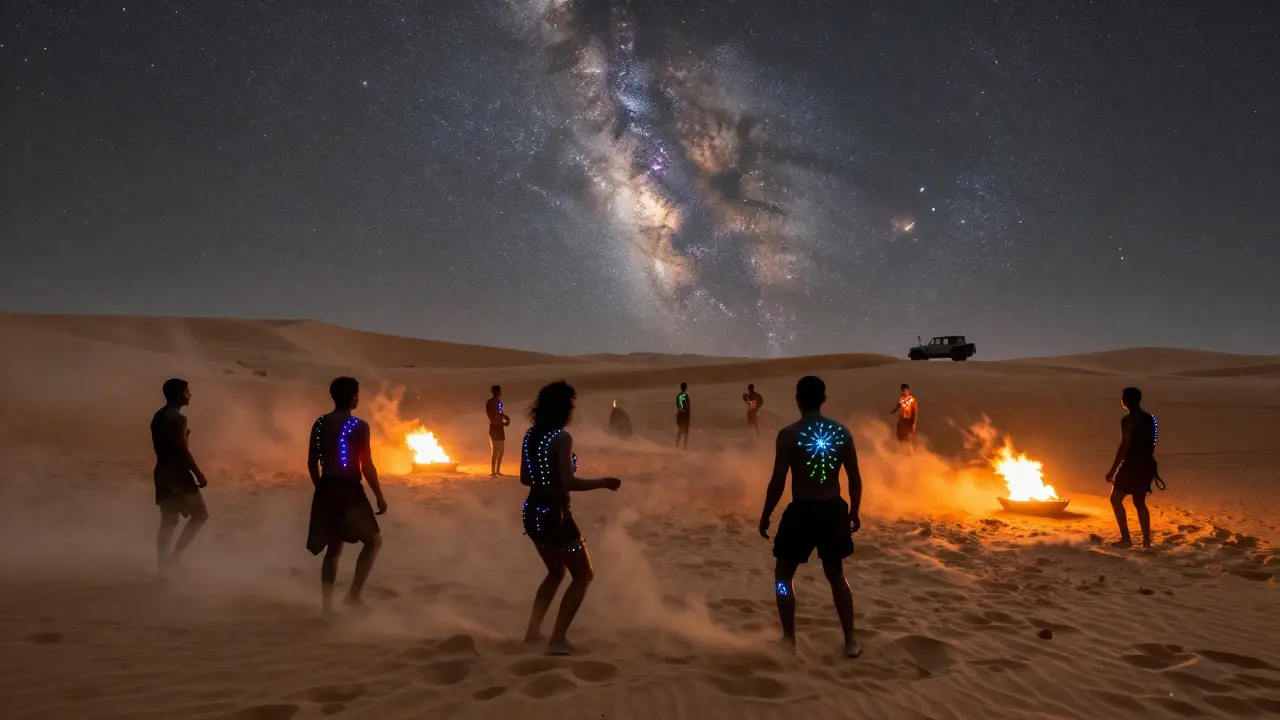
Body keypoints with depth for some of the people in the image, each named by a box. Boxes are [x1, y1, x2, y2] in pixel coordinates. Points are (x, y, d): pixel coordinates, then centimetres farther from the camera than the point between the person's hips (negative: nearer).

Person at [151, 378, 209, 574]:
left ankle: (163, 563, 16)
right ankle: (173, 555, -3)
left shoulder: (158, 417, 12)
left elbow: (161, 446, 17)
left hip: (163, 472, 9)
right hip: (177, 473, -9)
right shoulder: (178, 418, -17)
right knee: (200, 515, 2)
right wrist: (198, 473, -15)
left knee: (168, 521, 14)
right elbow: (182, 450, -20)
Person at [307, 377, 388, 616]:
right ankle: (354, 594, 2)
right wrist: (379, 496, -5)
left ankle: (327, 603, 14)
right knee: (373, 539, 10)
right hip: (349, 489, -6)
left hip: (326, 488, 6)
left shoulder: (320, 423, 6)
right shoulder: (358, 426, -13)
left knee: (334, 547, 17)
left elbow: (312, 463, 9)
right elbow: (367, 466, -13)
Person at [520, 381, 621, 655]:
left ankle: (533, 630, 26)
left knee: (556, 572, 27)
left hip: (533, 512, 8)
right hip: (554, 515, -8)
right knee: (583, 575, 9)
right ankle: (557, 639, 5)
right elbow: (569, 483, -23)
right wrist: (604, 482, -12)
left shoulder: (530, 435, 5)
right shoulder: (562, 438, -18)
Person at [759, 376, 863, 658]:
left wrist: (765, 516, -1)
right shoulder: (842, 432, -1)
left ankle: (789, 639, 15)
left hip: (802, 511, -4)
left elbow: (778, 481, -12)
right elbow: (855, 478, 3)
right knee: (836, 575, 21)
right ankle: (850, 641, 22)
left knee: (783, 574, 15)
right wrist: (854, 511, 17)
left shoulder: (789, 434, -13)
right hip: (833, 511, 4)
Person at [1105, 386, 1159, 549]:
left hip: (1132, 465, -8)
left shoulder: (1128, 419, -13)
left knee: (1116, 499, 0)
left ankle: (1126, 539, -7)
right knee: (1139, 503, 16)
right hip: (1146, 464, 8)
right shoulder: (1149, 418, 12)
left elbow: (1124, 446, -19)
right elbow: (1151, 443, 17)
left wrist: (1112, 470, -17)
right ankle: (1146, 540, 14)